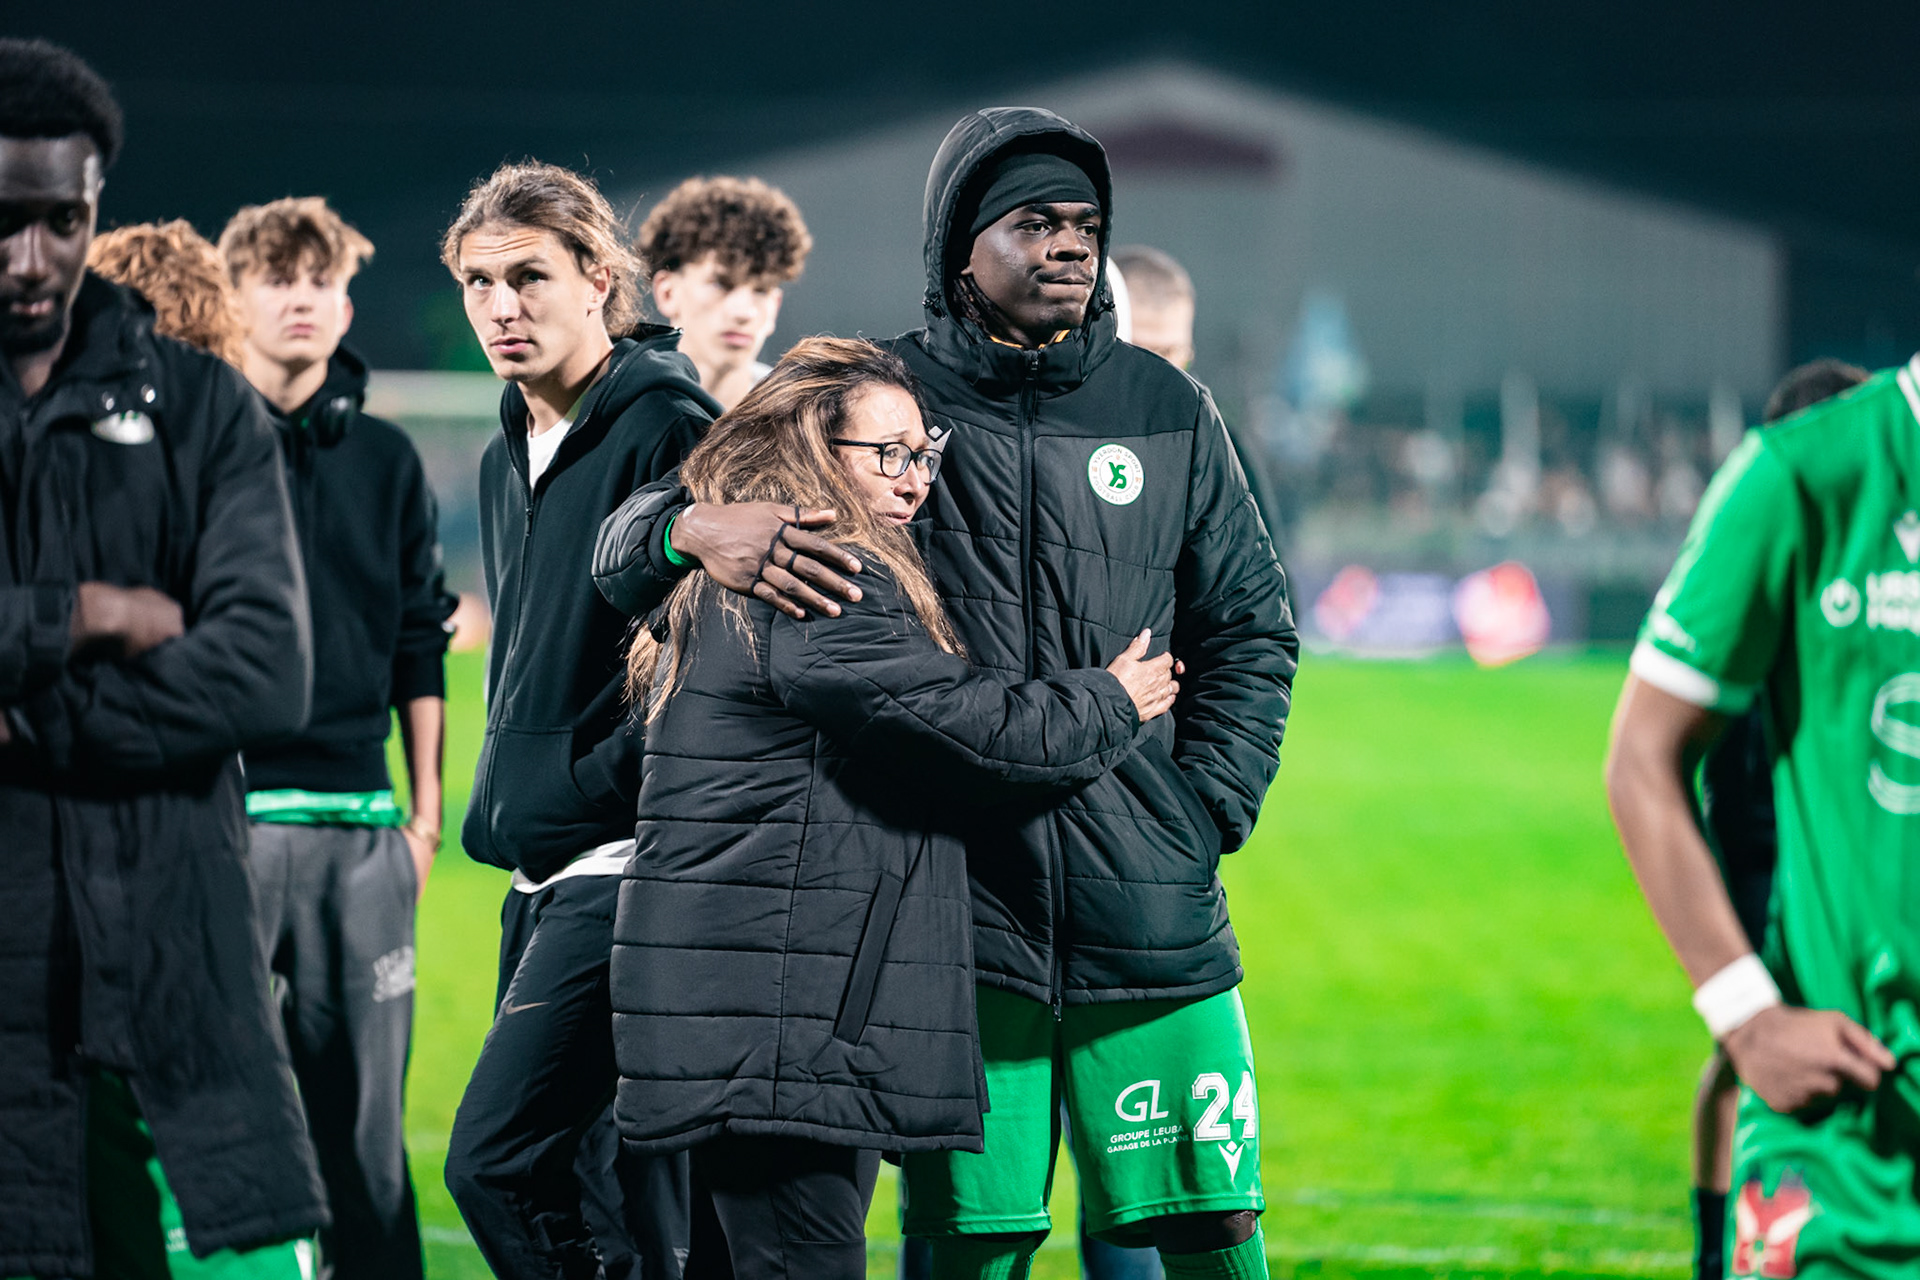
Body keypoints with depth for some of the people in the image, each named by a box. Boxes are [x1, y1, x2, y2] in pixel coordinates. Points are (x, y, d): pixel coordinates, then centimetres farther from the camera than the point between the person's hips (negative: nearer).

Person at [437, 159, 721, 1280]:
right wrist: (501, 802, 16)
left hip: (628, 859, -9)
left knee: (496, 1160, -18)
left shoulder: (668, 429, -11)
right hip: (543, 874, 9)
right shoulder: (509, 459, 18)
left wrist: (584, 788, -19)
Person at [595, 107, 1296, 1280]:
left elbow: (1251, 626, 17)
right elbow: (624, 549, 5)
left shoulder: (1167, 412, 10)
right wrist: (699, 527, -19)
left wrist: (1203, 815, 3)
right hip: (959, 912, -2)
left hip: (1151, 915, 2)